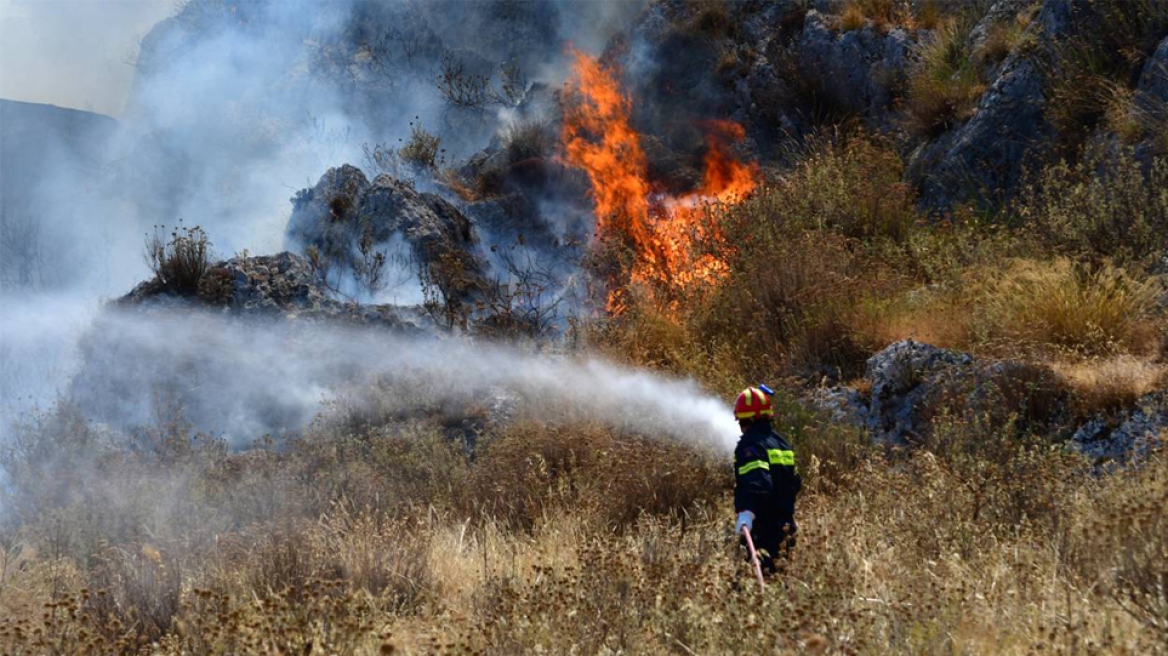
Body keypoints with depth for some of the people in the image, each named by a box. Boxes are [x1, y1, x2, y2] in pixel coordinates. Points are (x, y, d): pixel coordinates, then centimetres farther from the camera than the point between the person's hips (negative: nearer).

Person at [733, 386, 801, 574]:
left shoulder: (750, 444, -12)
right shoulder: (779, 441, 15)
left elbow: (756, 481, -30)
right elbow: (795, 482, 23)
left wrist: (746, 511, -43)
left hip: (761, 527, -9)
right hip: (784, 526, 9)